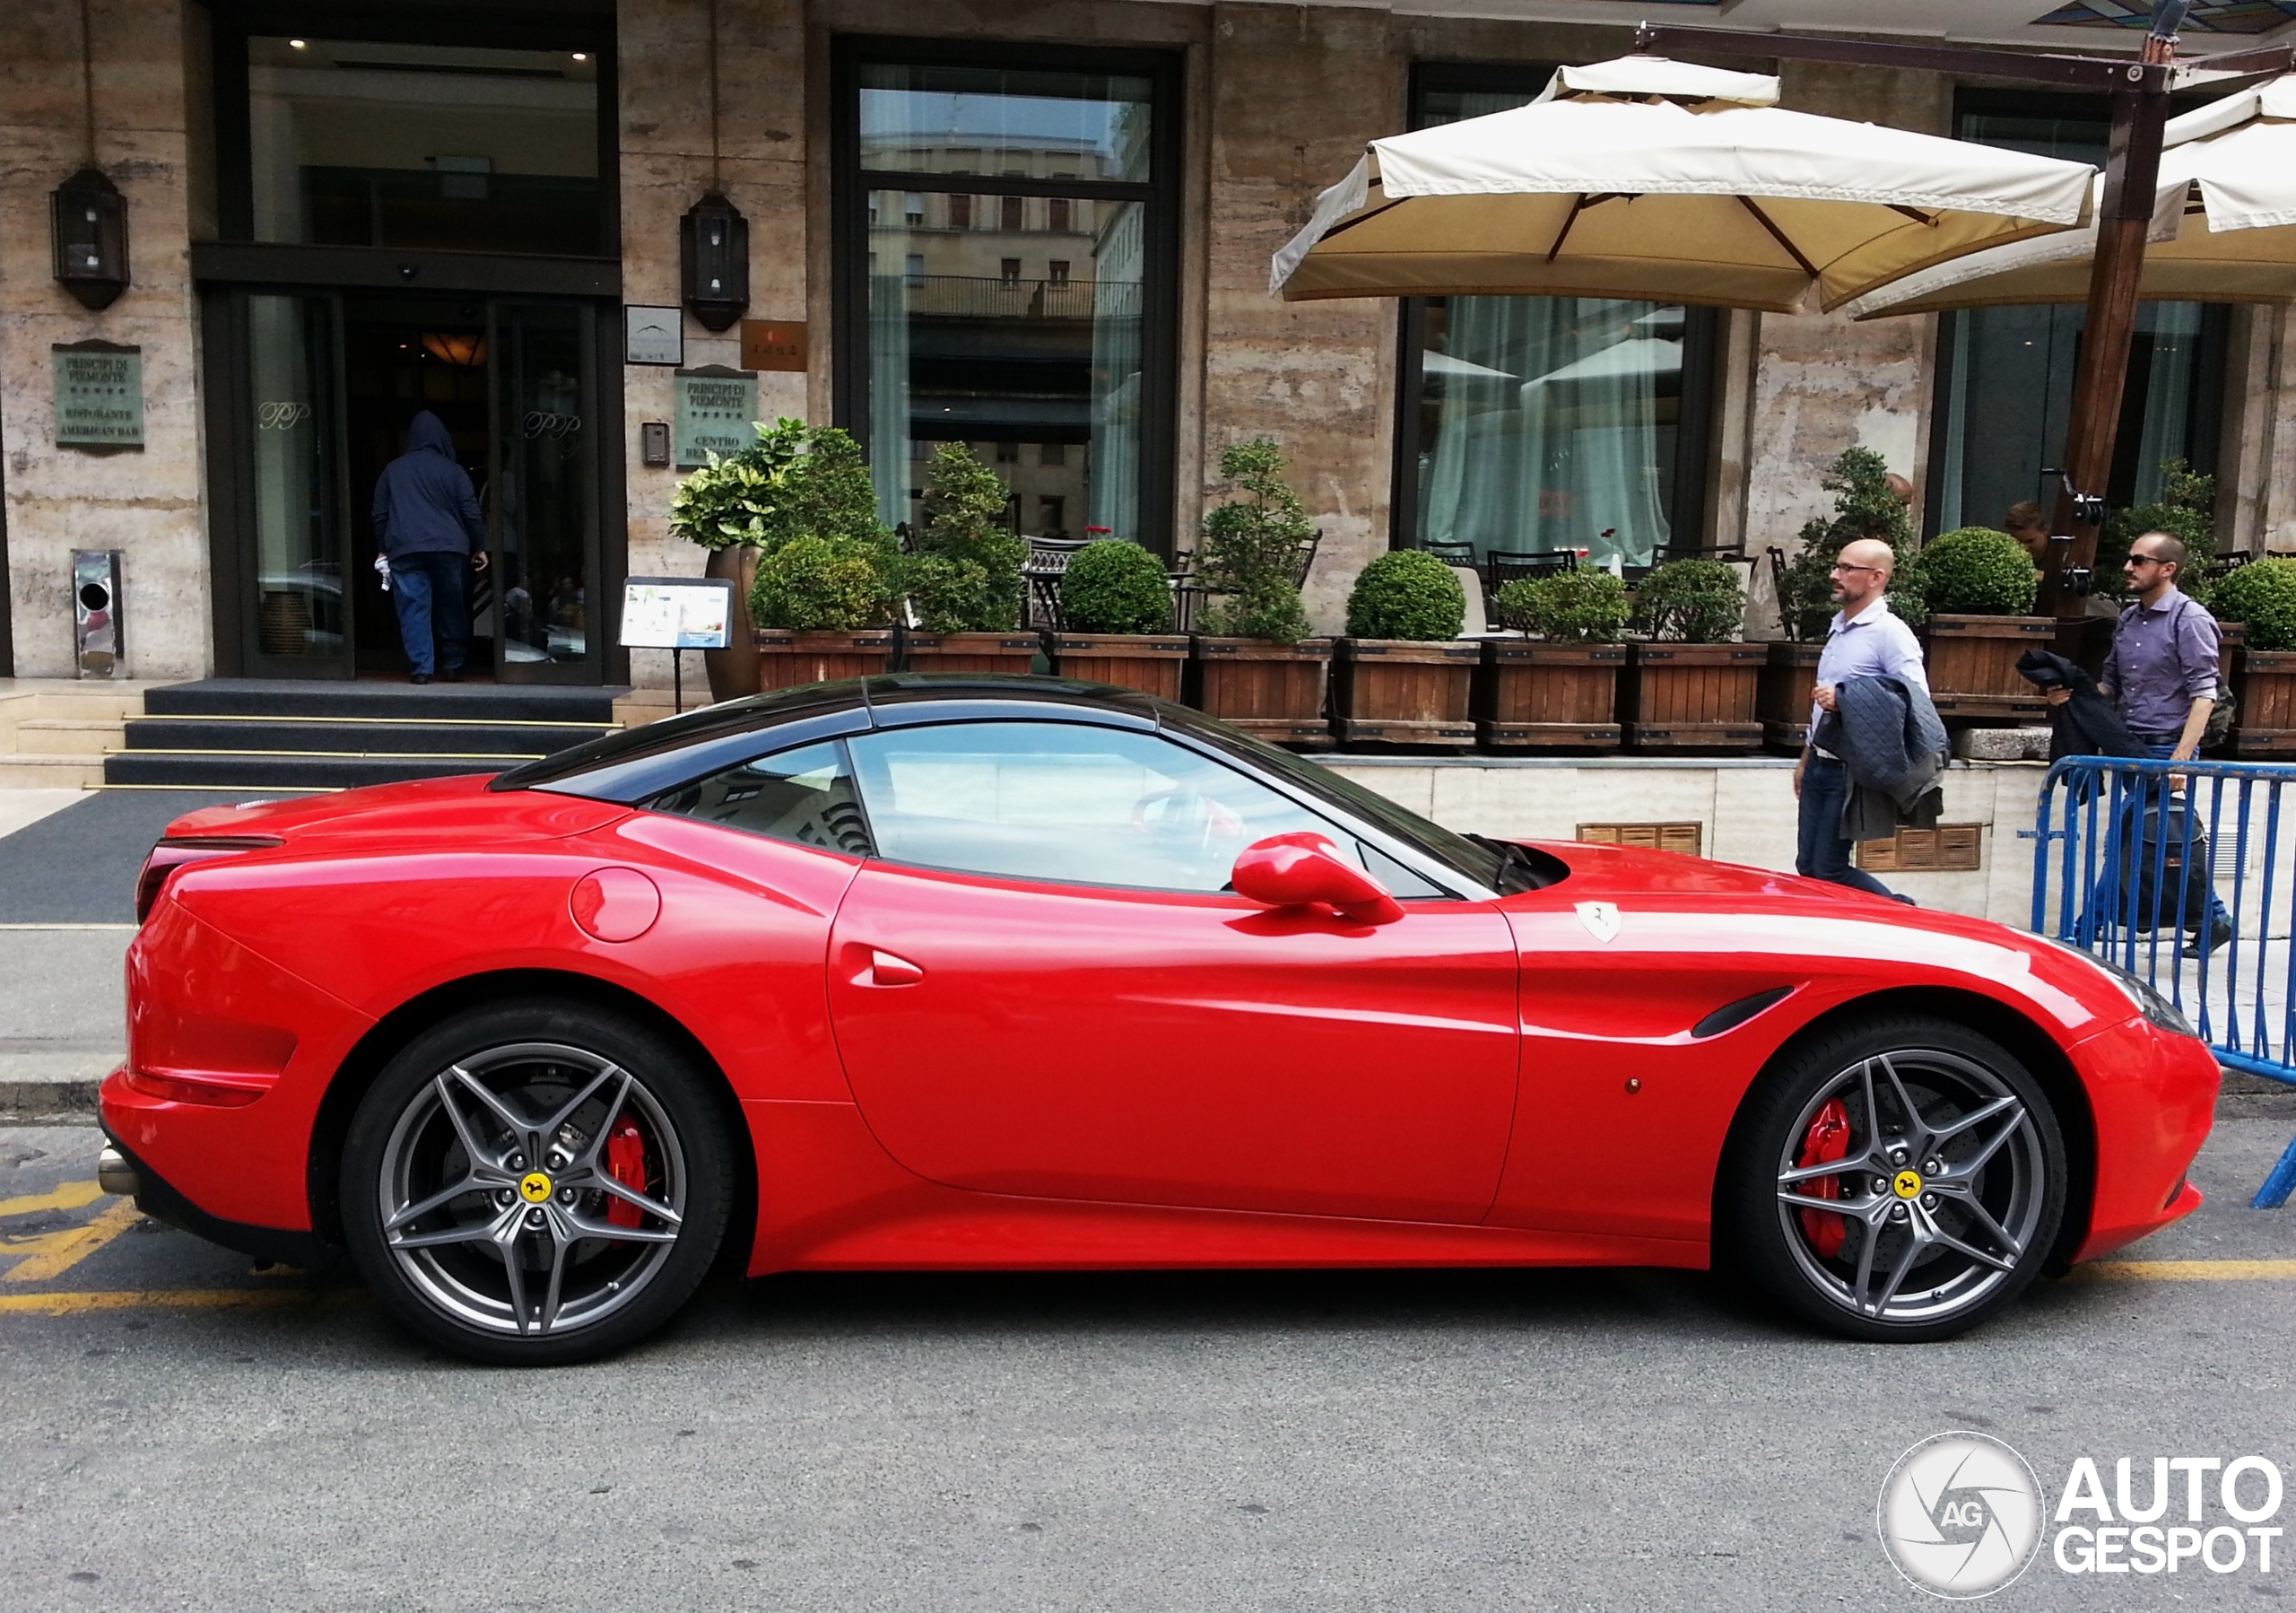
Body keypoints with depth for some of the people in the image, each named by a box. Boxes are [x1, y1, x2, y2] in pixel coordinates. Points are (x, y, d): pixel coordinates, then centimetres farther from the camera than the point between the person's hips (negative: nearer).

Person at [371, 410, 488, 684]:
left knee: (413, 607, 0)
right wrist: (479, 547, 9)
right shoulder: (453, 470, 3)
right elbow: (471, 513, 1)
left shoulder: (393, 469, 9)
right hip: (449, 548, 0)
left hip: (405, 549, 1)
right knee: (451, 607, 9)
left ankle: (421, 668, -6)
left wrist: (384, 547, 21)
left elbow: (379, 514, 12)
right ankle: (453, 666, 13)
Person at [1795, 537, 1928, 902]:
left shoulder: (1890, 633, -13)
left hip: (1851, 771, -9)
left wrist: (1844, 701, -26)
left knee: (1829, 869, -5)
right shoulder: (1838, 626, 14)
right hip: (1820, 765, 9)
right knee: (1807, 866, 9)